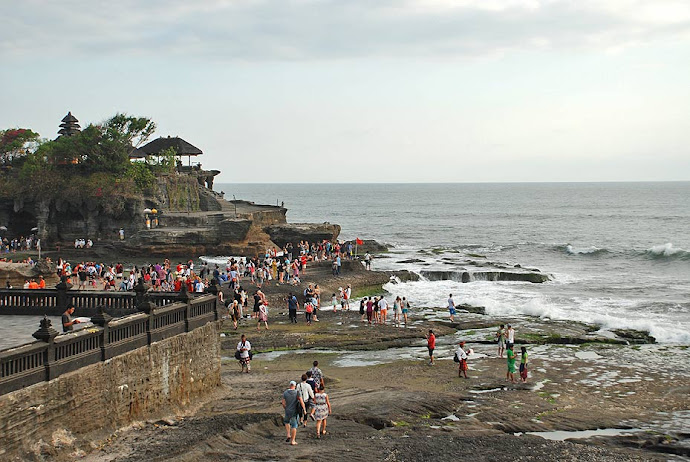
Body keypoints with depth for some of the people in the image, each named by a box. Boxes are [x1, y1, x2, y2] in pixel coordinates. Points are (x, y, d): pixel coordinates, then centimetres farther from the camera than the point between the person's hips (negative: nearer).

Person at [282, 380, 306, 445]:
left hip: (288, 411, 2)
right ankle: (292, 441, 11)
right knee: (294, 426, 9)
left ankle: (288, 435, 18)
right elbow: (301, 402, -19)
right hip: (295, 412, -2)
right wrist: (304, 410, -8)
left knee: (286, 422, 30)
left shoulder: (285, 393, -7)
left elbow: (283, 403, -6)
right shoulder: (297, 393, -12)